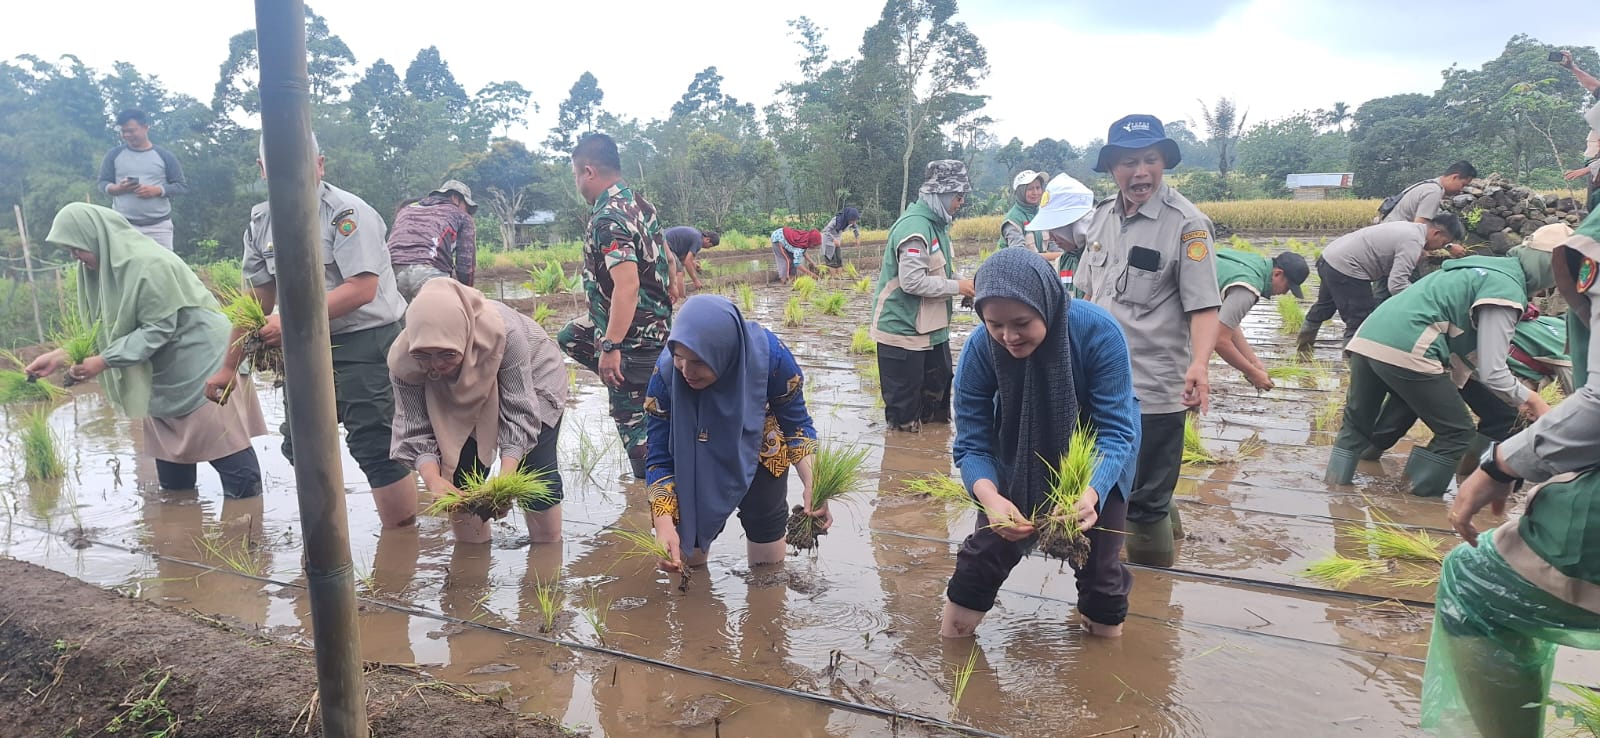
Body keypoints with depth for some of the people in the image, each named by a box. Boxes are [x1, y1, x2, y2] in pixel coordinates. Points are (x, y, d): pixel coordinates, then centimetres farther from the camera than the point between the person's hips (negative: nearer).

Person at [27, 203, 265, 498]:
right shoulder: (110, 265, 4)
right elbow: (105, 327, 9)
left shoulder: (147, 264, -23)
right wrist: (62, 354, -1)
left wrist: (104, 361, -22)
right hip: (164, 374, 9)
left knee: (224, 444, -5)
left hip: (201, 365, -9)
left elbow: (159, 329, -23)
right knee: (169, 450, 15)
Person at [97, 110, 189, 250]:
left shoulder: (164, 156, 7)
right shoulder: (114, 155, 10)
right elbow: (103, 183, 11)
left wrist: (157, 190, -14)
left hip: (159, 226, -1)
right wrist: (118, 188, -13)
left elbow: (182, 186, 4)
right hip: (123, 225, 1)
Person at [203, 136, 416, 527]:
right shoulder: (262, 221, 8)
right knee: (300, 446, 16)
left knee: (374, 448, -12)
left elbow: (362, 289, -24)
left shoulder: (347, 212, -14)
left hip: (367, 341, -8)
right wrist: (229, 366, 15)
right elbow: (257, 300, 15)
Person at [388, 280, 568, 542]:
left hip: (533, 377, -3)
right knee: (461, 475, -4)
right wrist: (434, 480, -45)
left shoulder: (504, 332, -43)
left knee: (535, 469, -11)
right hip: (466, 398, 3)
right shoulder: (403, 360, -32)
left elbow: (520, 412, -37)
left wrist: (505, 476, -47)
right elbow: (415, 428, -26)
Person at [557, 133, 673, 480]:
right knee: (570, 338, 28)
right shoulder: (640, 204, 6)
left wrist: (610, 347, -30)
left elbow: (627, 284, -32)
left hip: (630, 335, -10)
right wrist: (665, 310, 27)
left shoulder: (608, 218, -23)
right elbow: (666, 260, 16)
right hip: (657, 323, 10)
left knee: (632, 419, 0)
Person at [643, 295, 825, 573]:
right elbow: (660, 459, -23)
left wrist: (811, 484, -34)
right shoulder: (666, 373, -33)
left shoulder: (769, 354, -34)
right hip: (697, 464, 0)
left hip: (760, 452, 0)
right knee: (687, 563, 10)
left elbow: (796, 424, -18)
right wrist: (665, 525, -38)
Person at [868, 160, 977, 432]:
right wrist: (956, 287, -19)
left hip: (931, 326, 10)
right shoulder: (915, 227, -23)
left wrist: (961, 284, 3)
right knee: (904, 398, 3)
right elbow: (912, 281, -28)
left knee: (939, 383, 21)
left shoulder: (936, 223, 8)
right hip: (903, 330, -10)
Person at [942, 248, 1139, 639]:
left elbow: (1115, 430, -32)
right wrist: (991, 498, -45)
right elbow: (972, 443, -25)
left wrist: (1091, 493, -50)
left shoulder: (1098, 331, -34)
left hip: (1096, 463, -1)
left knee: (1098, 562, 0)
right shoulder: (979, 349, -29)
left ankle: (1107, 626, 30)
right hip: (1021, 455, 1)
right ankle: (951, 648, 20)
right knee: (991, 543, 0)